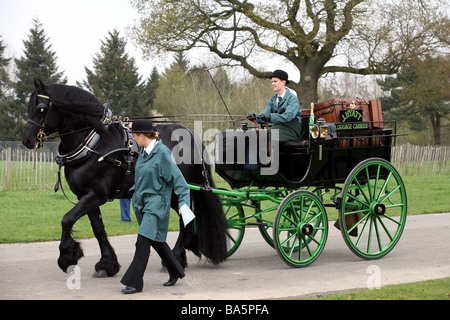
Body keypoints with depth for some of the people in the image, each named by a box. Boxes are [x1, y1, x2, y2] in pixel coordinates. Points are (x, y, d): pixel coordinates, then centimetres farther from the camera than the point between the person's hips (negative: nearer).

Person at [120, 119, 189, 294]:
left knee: (143, 241, -13)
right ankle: (175, 272, 33)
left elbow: (177, 178, -16)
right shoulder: (143, 151, 8)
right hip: (141, 202, 9)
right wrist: (135, 190, 28)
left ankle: (135, 282, -9)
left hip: (156, 203, -9)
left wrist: (183, 202, -21)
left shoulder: (162, 152, -16)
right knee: (156, 240, 17)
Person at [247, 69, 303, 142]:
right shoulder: (272, 100, 17)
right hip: (278, 127, 6)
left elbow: (288, 116, -22)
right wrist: (255, 116, -19)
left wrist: (270, 116, -36)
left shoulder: (292, 98, -5)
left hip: (291, 131, -6)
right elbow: (265, 114, 5)